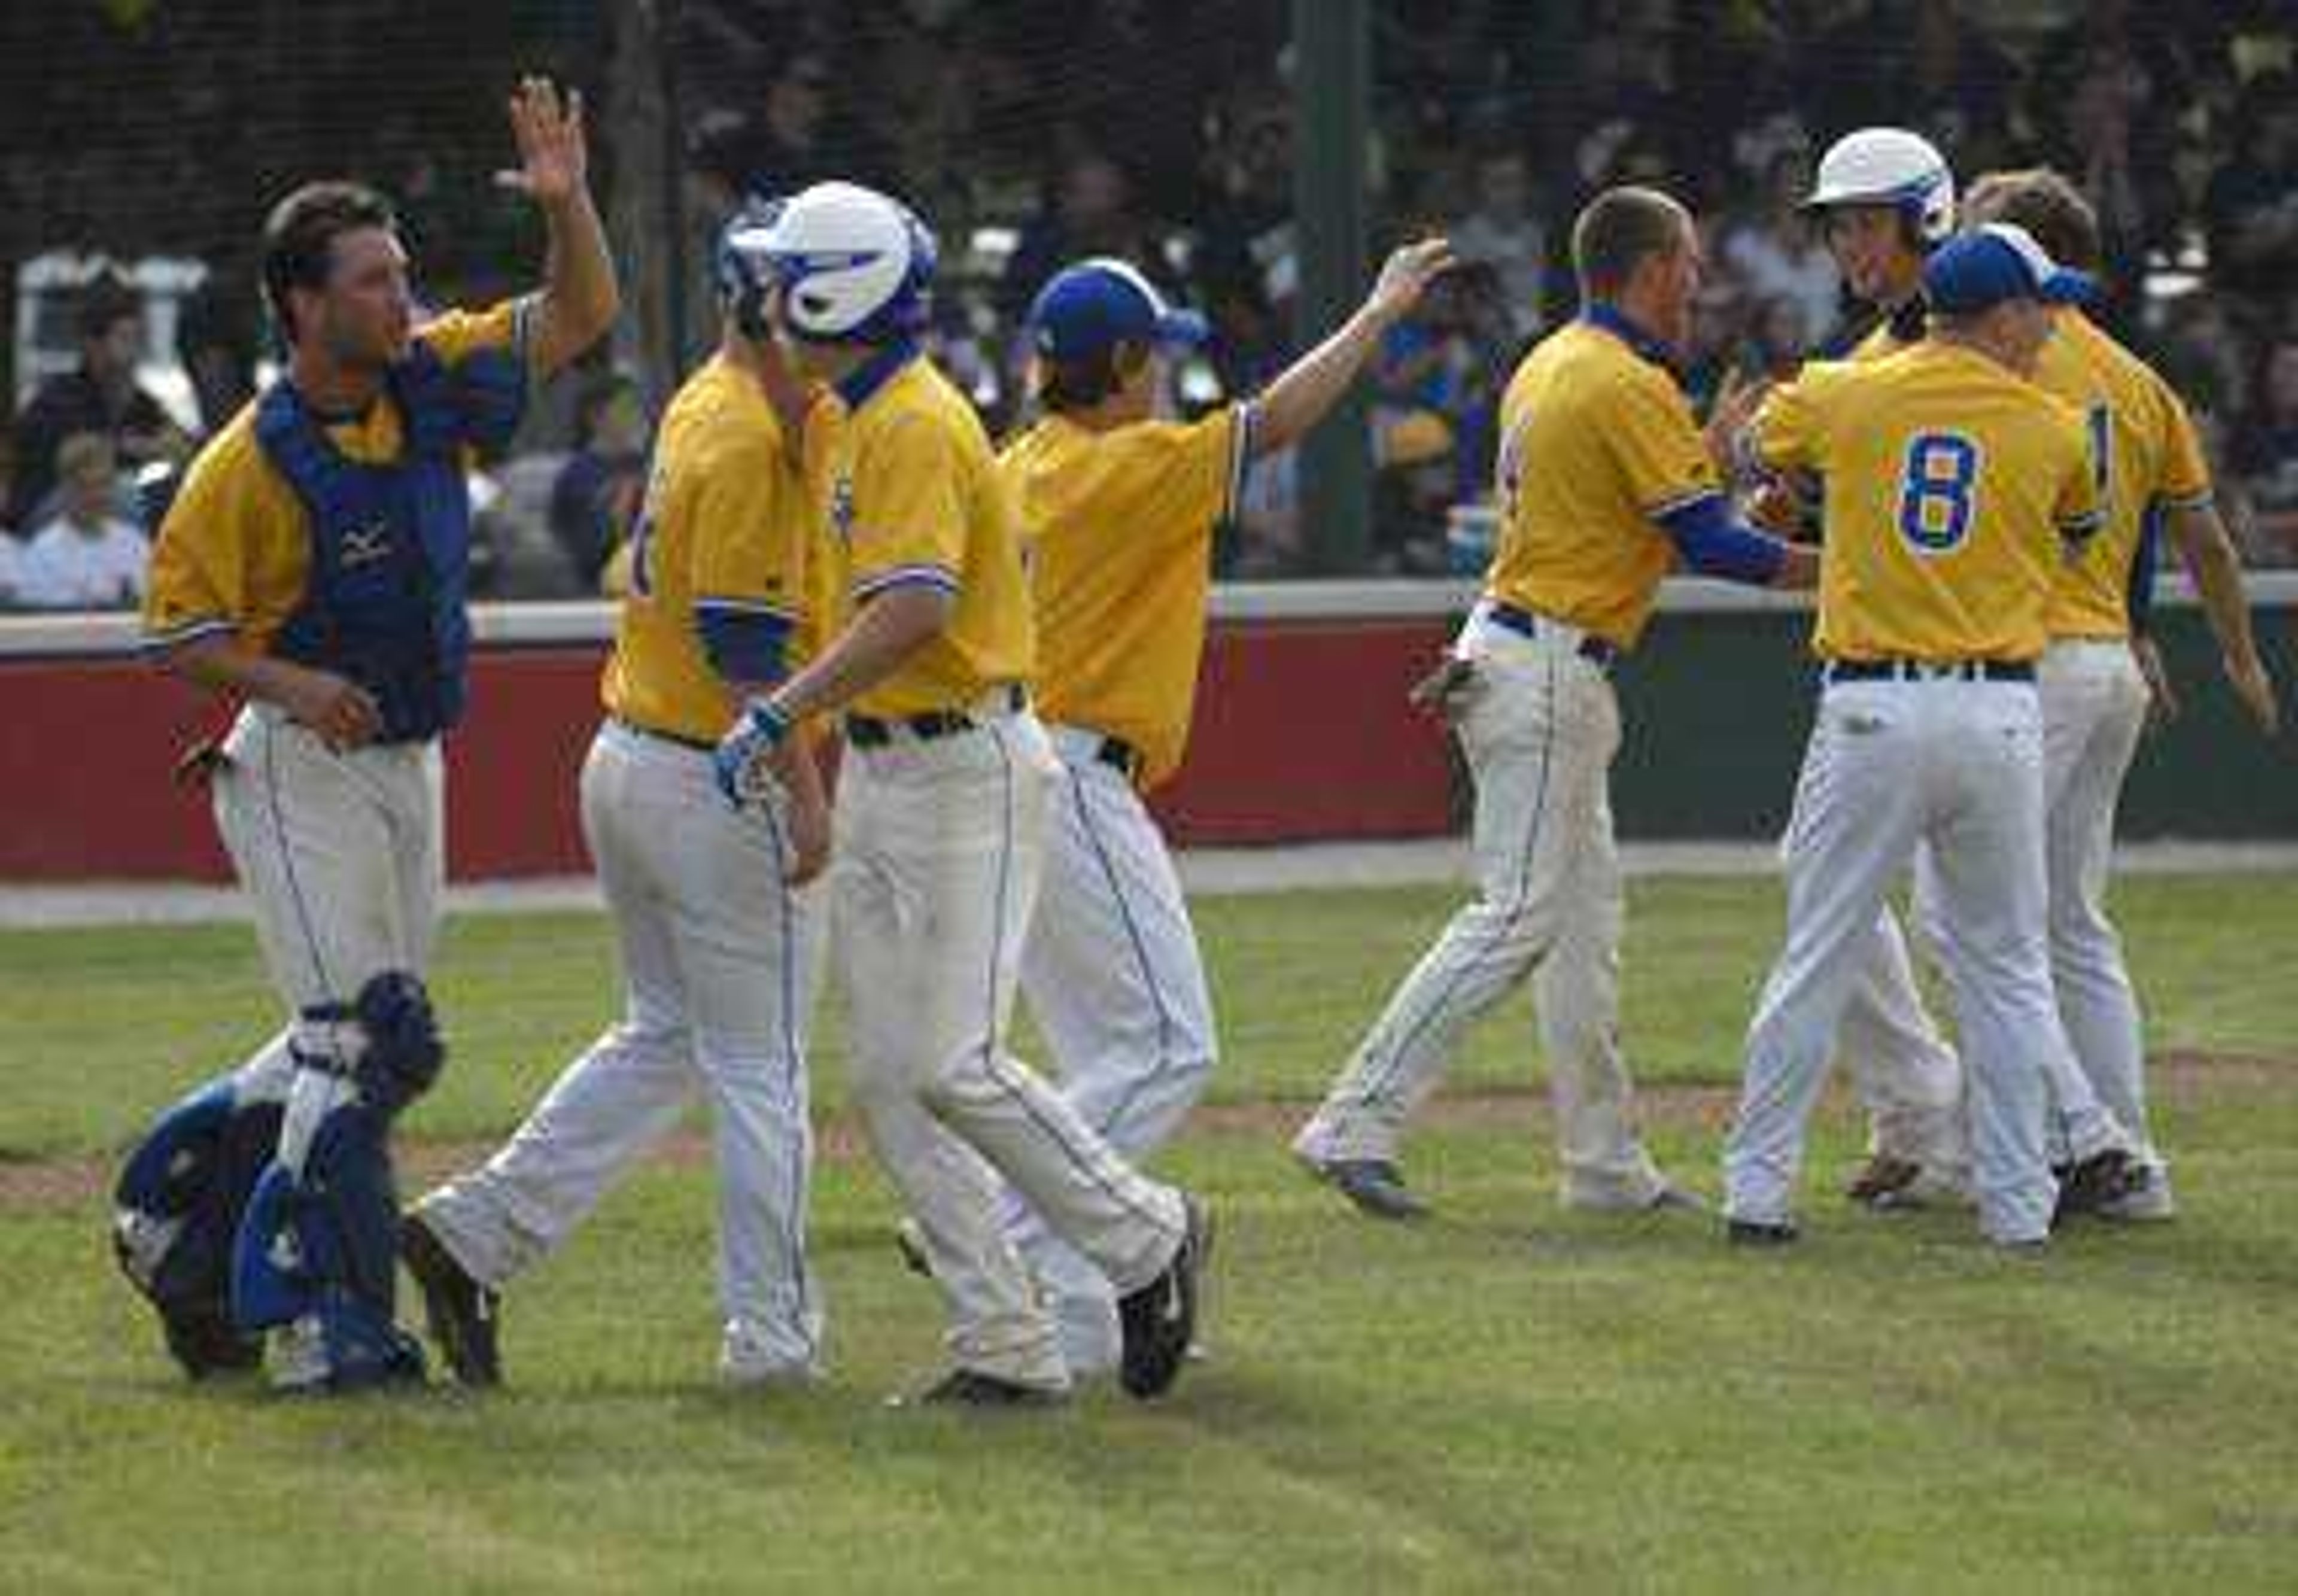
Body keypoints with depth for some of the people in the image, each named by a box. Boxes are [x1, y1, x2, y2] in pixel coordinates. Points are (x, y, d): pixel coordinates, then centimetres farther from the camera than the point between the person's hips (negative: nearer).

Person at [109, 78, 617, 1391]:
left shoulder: (432, 382, -1)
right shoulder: (253, 464, -18)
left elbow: (580, 316, 1)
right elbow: (176, 629, -11)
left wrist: (566, 201, -16)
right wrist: (288, 685, -28)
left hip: (407, 764, 7)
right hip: (301, 775, -7)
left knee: (375, 1049, 15)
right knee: (361, 1046, -12)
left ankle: (179, 1214, 31)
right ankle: (328, 1326, -5)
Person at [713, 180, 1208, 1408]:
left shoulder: (917, 427, -17)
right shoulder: (865, 422, 15)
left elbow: (909, 612, -28)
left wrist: (778, 716, -28)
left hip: (966, 772, -10)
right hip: (878, 775, 10)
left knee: (953, 1068, -13)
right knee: (890, 1082, 4)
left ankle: (1147, 1242, 5)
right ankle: (1006, 1349, 4)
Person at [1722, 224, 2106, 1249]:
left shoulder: (1840, 397, 2)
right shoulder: (2052, 430, 2)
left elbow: (1756, 444, 21)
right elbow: (2083, 530, 19)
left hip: (1870, 711, 0)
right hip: (2001, 717, 0)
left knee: (1818, 960, 5)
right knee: (2006, 969, 10)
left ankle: (1758, 1189, 6)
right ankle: (2018, 1202, 9)